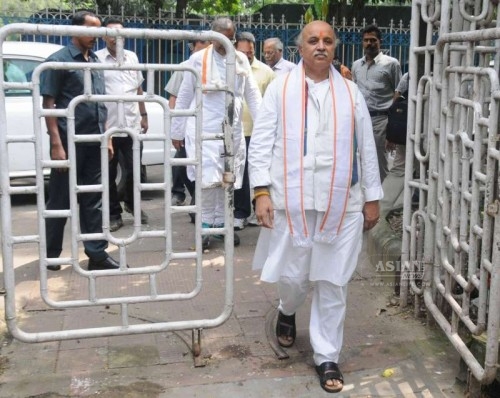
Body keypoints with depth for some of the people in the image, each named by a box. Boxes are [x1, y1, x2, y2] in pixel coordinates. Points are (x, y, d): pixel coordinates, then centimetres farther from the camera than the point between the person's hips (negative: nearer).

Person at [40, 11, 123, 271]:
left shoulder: (96, 61, 14)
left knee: (93, 201, 8)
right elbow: (48, 104, -9)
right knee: (60, 201, 5)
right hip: (69, 143, -6)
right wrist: (56, 144, -16)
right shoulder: (59, 60, -6)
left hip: (94, 144, 6)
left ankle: (97, 255, 14)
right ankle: (51, 256, 18)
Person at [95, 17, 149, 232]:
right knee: (109, 174, 6)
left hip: (132, 124, 3)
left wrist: (144, 115, 17)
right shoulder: (97, 59, -2)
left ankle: (131, 203, 32)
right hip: (107, 125, -3)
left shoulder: (132, 57, 12)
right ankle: (114, 214, 17)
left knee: (134, 170, 8)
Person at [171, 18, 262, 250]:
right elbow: (184, 97, 2)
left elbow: (252, 94, 9)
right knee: (208, 179, -8)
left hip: (233, 130, 3)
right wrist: (177, 131, 4)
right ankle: (206, 225, 9)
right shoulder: (198, 59, -3)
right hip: (204, 129, -3)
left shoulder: (241, 59, 6)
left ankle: (221, 223, 23)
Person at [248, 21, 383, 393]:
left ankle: (327, 357, 19)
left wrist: (372, 198, 10)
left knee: (333, 284, 6)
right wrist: (261, 191, -10)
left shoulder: (351, 93, 9)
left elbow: (367, 148, 11)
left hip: (342, 205, 2)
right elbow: (261, 142, -1)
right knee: (292, 276, 8)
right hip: (291, 202, -1)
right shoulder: (280, 88, 3)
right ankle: (287, 312, 44)